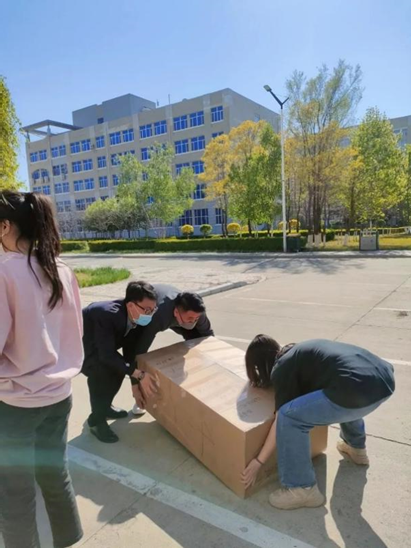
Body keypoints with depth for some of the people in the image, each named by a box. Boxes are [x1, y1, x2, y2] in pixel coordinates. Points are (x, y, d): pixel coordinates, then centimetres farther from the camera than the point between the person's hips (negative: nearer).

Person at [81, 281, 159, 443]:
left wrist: (136, 383, -1)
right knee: (104, 370, -26)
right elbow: (107, 355, -39)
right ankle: (97, 419, -7)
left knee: (119, 366, -2)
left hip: (94, 344, 8)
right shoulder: (107, 315, -38)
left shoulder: (135, 319, -14)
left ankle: (104, 406, 20)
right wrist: (139, 375, -38)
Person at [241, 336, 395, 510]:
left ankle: (303, 489, 10)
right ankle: (356, 448, 55)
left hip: (359, 390, -9)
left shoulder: (281, 369, 4)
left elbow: (282, 419, 2)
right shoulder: (300, 351, 27)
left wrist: (258, 461, 10)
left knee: (289, 416, -2)